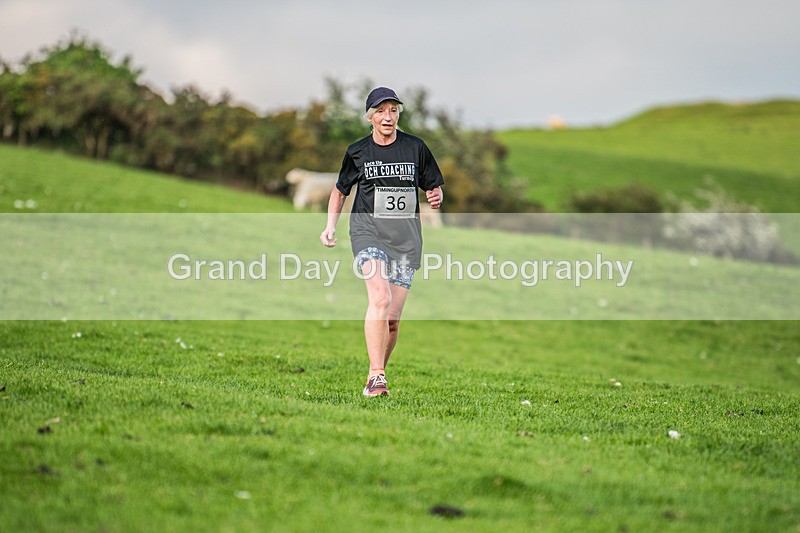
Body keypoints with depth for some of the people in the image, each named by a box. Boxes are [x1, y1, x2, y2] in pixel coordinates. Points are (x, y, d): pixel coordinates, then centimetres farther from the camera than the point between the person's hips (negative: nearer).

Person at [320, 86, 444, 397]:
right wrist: (330, 226, 6)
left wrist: (436, 197, -9)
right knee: (379, 297, -26)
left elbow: (434, 187, 14)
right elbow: (341, 189, 19)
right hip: (368, 231, -2)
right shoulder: (357, 152, 5)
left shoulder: (416, 148, 6)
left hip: (406, 239, 2)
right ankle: (376, 376, -27)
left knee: (392, 319, 0)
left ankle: (376, 376, 20)